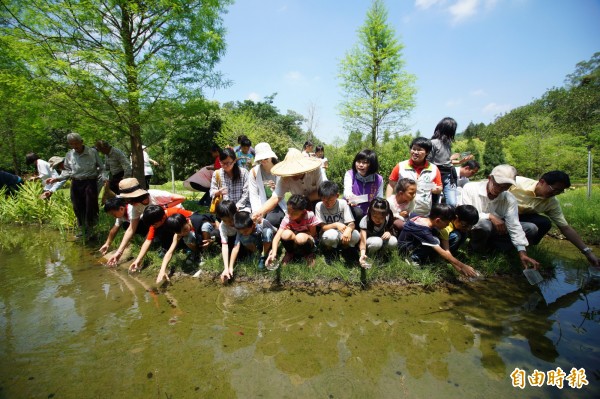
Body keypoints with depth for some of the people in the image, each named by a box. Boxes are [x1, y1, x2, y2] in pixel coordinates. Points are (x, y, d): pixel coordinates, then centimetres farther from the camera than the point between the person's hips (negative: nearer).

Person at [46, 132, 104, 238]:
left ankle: (90, 229, 18)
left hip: (90, 183, -3)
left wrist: (95, 176, -5)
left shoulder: (92, 152, -9)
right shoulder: (69, 155, 1)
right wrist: (57, 178, -4)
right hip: (76, 184, 4)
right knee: (78, 207, 11)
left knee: (90, 207, 1)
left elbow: (101, 167, 3)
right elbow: (67, 171, 7)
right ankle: (82, 229, 29)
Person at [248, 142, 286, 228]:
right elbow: (253, 194, -6)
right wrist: (257, 211, -19)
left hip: (277, 205, -1)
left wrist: (276, 188, -21)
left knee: (270, 220, -29)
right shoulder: (254, 172, -2)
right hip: (261, 205, 1)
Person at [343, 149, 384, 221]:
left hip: (369, 215, 3)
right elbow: (347, 191, -28)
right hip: (352, 213, -3)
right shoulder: (349, 174, -9)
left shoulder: (378, 179, -4)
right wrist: (351, 198, -52)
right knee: (357, 212, -32)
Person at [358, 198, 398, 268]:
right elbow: (363, 241, -38)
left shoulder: (388, 219, -21)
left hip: (382, 239, 4)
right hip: (368, 241, -4)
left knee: (393, 242, -28)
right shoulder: (365, 221, -31)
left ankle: (380, 251, 2)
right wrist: (362, 254, -57)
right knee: (377, 241, -37)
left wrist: (389, 233, -27)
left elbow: (391, 231, -2)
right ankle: (369, 256, -7)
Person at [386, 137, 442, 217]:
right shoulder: (400, 167, -4)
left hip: (424, 214, 2)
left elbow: (439, 188, 10)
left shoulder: (434, 169, 0)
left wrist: (436, 189, -13)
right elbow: (391, 185, 3)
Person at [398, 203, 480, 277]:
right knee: (435, 242, -27)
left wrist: (456, 265, -8)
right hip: (405, 248, -9)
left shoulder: (428, 220, -9)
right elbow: (442, 253, -32)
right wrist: (463, 266, -29)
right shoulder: (423, 230, -33)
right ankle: (415, 258, -11)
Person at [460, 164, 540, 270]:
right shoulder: (470, 188, -20)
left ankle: (487, 244, -1)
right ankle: (477, 247, -6)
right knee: (484, 224, -38)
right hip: (472, 228, -5)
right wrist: (490, 216, -31)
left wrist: (522, 252, -26)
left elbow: (514, 226, -16)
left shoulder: (510, 199, -10)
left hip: (493, 230, 5)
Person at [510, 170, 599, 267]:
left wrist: (588, 252, -9)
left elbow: (566, 228, -5)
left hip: (521, 217, 5)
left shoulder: (552, 202, -10)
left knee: (545, 223, -22)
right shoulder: (517, 182, -26)